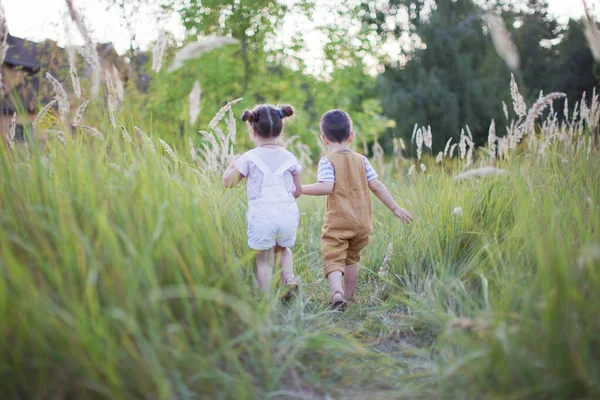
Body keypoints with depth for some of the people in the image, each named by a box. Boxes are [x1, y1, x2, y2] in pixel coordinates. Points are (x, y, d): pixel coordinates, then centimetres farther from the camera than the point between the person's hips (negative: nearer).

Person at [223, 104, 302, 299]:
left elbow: (228, 182, 4)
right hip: (288, 214, 3)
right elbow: (298, 191, 12)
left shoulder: (249, 158, -3)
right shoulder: (289, 158, 7)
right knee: (282, 248, 29)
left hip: (261, 216, -3)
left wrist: (233, 164, 21)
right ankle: (289, 276, 6)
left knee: (264, 260, 9)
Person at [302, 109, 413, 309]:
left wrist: (300, 189, -11)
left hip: (338, 222, -5)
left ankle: (336, 291, -30)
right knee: (352, 258, 21)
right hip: (362, 223, 5)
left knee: (333, 259, -5)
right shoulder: (361, 160, 7)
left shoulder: (327, 161, -7)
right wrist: (396, 208, 10)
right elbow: (377, 186, 4)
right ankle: (349, 296, 32)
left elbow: (327, 187, -21)